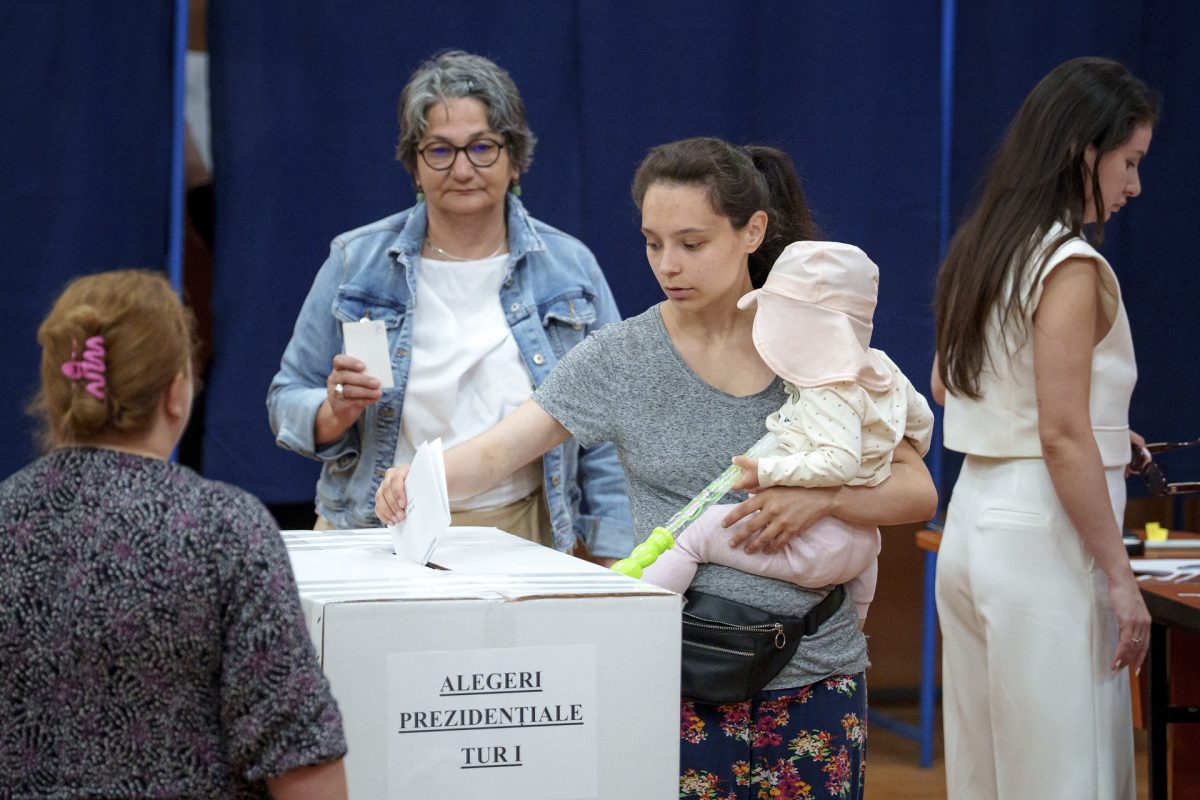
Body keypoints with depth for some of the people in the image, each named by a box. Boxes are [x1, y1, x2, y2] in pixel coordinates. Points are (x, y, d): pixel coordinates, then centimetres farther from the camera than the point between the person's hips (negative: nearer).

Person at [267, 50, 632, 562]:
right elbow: (287, 402, 11)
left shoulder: (569, 268, 7)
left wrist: (615, 564, 0)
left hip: (519, 537, 0)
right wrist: (336, 413, -11)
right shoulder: (356, 263, 6)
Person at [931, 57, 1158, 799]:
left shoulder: (981, 249, 11)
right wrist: (1121, 577, -15)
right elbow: (1063, 439, -19)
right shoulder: (1071, 265, -14)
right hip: (1043, 541, -9)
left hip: (974, 522, 9)